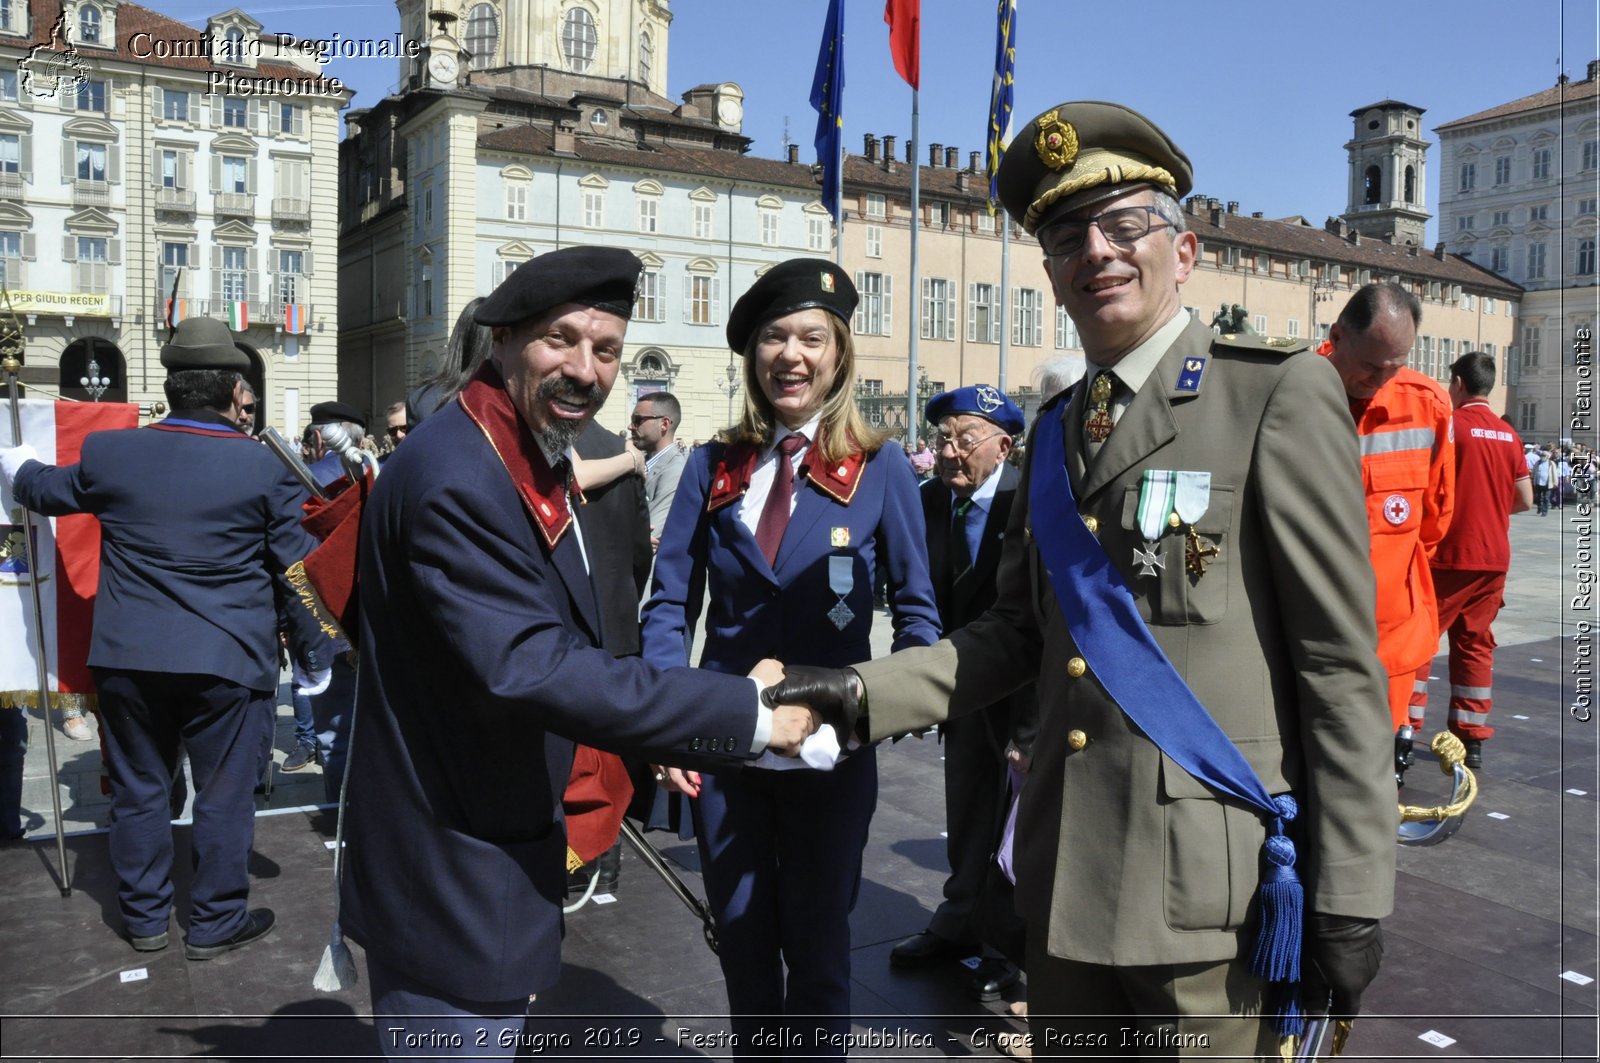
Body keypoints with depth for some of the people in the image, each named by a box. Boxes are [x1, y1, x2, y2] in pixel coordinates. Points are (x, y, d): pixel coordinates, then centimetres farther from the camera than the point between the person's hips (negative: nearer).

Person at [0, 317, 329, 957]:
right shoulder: (264, 466, -10)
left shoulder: (109, 453, -1)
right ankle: (215, 922, 21)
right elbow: (297, 565, -6)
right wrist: (308, 647, 6)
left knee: (138, 789, 18)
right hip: (227, 660, -3)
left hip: (128, 658, 4)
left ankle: (144, 918, 31)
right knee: (224, 795, 9)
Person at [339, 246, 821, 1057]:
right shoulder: (454, 478, -26)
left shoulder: (536, 465, 8)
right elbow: (527, 670, -33)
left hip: (499, 845, 10)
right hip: (452, 882, -10)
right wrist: (744, 711, -29)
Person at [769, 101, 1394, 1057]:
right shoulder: (1056, 431, 11)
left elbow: (1341, 664, -11)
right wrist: (862, 692, -2)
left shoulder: (1280, 395, -8)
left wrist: (1350, 897, -11)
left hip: (1211, 888, -6)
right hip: (1066, 879, 6)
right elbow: (1018, 635, 10)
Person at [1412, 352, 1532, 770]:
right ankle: (1473, 739, 14)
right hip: (1494, 557, 6)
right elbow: (1525, 500, 9)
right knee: (1475, 643, 11)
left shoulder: (1451, 424, -10)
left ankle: (1406, 728, -3)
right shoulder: (1508, 434, 7)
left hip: (1449, 554, -6)